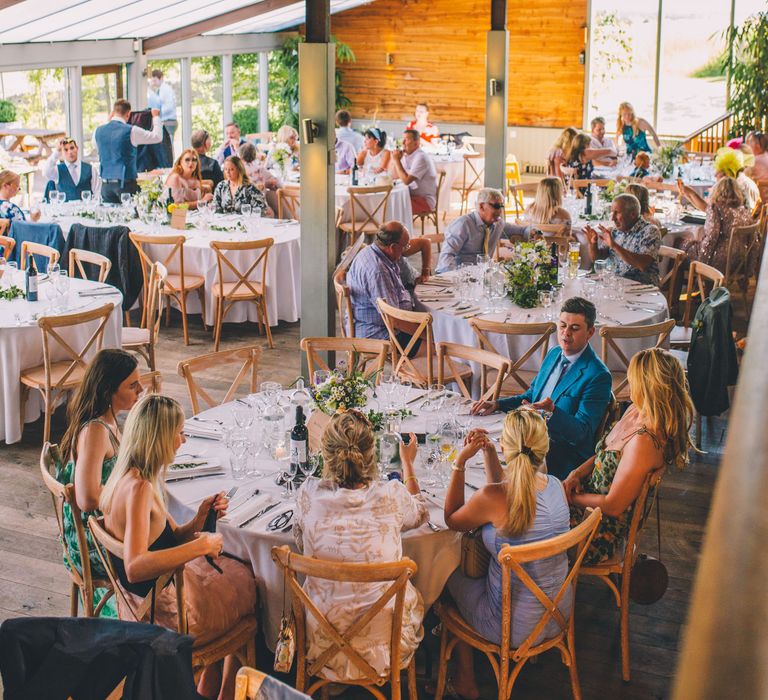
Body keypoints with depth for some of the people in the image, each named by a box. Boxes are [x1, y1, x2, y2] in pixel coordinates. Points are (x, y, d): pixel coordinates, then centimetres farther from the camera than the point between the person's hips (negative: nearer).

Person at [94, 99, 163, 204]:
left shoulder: (99, 131, 4)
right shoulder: (131, 131, -10)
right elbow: (158, 136, 1)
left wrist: (109, 121, 29)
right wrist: (156, 117, 19)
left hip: (106, 184, 5)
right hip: (125, 183, -5)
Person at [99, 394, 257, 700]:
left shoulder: (128, 478, 1)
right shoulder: (139, 489, -29)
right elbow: (134, 567, -41)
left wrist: (201, 517, -10)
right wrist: (202, 545, -35)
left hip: (140, 600, 9)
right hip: (164, 612, -9)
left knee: (231, 570, 26)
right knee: (249, 586, 16)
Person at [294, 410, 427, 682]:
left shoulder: (309, 493, -19)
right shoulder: (390, 495, -20)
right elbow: (419, 515, 7)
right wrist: (408, 464, 22)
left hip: (323, 641, 1)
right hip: (384, 638, -1)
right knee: (415, 597, 33)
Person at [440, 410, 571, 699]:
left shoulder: (492, 498, -29)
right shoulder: (555, 486, -10)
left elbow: (452, 520, -6)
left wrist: (460, 462, -11)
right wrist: (488, 453, 2)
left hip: (515, 627, -5)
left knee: (451, 575, 25)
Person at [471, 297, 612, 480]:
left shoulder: (598, 376, -15)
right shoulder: (554, 354, 11)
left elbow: (582, 431, -19)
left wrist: (552, 411, -37)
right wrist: (497, 404, 6)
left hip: (565, 454, -8)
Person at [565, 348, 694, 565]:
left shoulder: (643, 441, -31)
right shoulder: (636, 411, -3)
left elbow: (612, 506, -24)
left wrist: (571, 498, -10)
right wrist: (577, 473, -3)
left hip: (605, 530, -8)